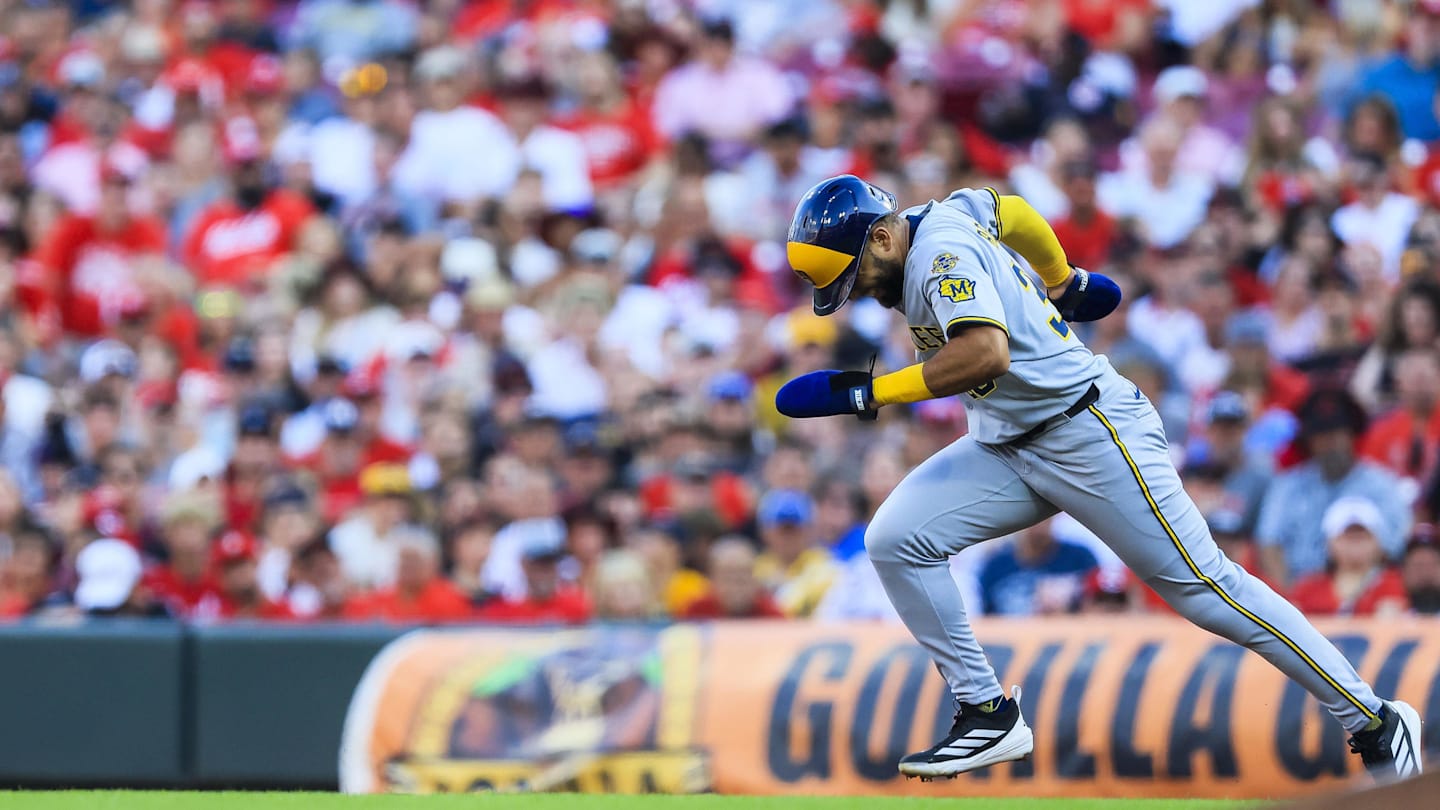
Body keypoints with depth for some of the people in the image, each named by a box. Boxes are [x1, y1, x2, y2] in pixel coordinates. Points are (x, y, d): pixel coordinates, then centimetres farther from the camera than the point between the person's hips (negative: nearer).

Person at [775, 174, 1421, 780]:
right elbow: (1010, 210, 26)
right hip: (1009, 449, 10)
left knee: (1203, 589, -8)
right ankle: (987, 714, 0)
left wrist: (867, 392, -34)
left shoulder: (942, 251, -21)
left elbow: (986, 353, -37)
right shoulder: (944, 214, 6)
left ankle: (1374, 721, 0)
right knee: (895, 542, -4)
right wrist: (1062, 282, 41)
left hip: (1094, 437, -10)